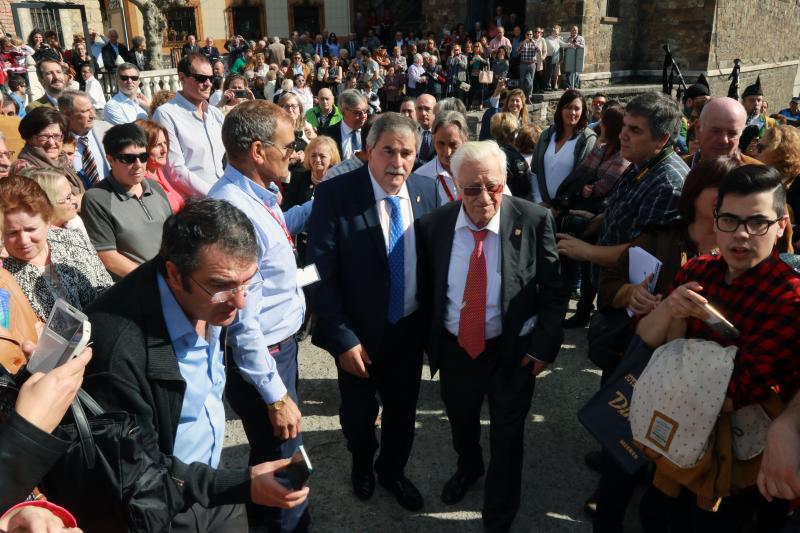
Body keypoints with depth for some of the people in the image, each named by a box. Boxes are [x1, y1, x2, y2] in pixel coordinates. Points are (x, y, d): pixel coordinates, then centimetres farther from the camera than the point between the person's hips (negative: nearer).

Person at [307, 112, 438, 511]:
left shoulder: (427, 191, -6)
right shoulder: (335, 194, -18)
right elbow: (322, 273, -18)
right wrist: (342, 339, -19)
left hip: (410, 329, 3)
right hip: (359, 333, -2)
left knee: (402, 410, 21)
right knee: (358, 414, 20)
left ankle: (392, 470, 51)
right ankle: (362, 464, 53)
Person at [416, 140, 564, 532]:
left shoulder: (534, 220, -16)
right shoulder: (434, 225, -10)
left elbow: (551, 289, -8)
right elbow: (426, 290, 1)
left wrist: (545, 344, -11)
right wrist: (429, 341, 2)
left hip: (514, 349, -2)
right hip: (454, 347, 3)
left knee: (507, 437, 16)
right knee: (460, 422, 27)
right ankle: (468, 468, 61)